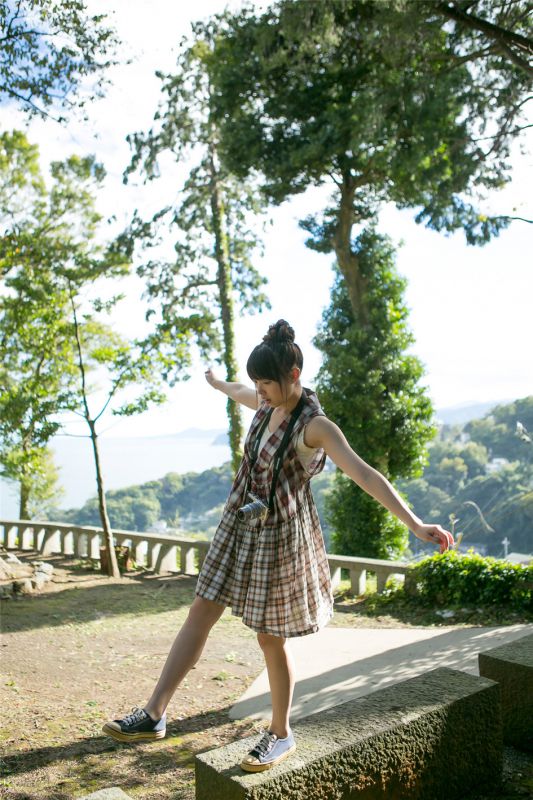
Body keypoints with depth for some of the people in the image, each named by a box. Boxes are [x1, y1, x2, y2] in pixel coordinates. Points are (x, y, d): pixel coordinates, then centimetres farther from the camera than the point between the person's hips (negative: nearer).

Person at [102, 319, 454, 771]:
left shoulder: (315, 425, -21)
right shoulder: (267, 403, 1)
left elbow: (364, 475, -29)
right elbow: (237, 392, 26)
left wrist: (415, 525, -36)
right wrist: (214, 381, 47)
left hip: (281, 535, -7)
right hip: (240, 524, 7)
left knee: (271, 638, 5)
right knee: (200, 613, 8)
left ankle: (281, 735, 28)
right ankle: (154, 716, 18)